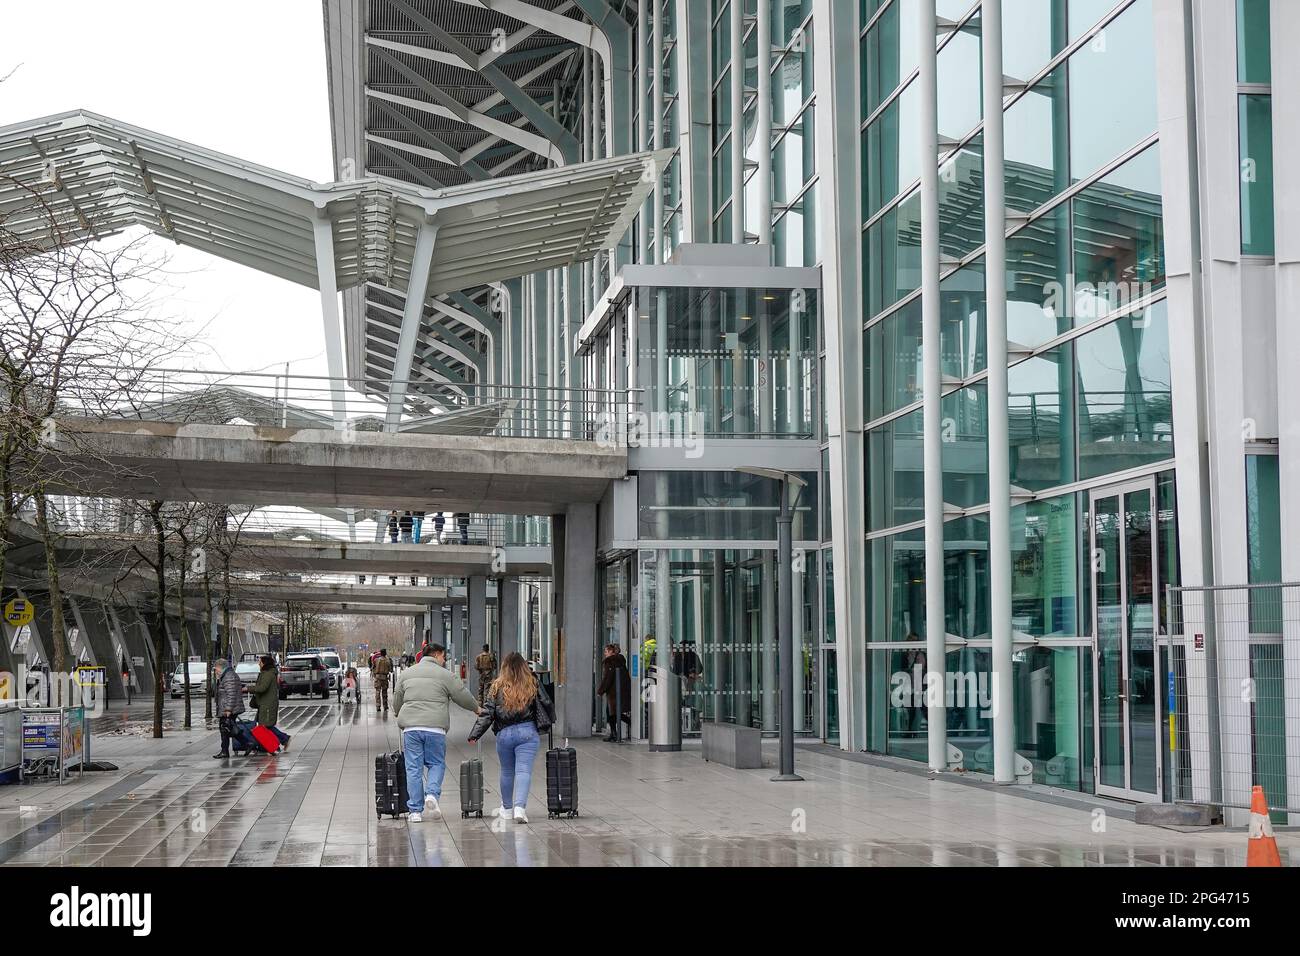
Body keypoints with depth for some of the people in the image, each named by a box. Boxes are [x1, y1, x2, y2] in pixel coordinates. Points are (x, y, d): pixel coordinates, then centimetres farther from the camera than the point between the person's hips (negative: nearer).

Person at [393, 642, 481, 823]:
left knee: (414, 768, 5)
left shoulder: (407, 673, 15)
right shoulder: (444, 675, 2)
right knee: (437, 764, 12)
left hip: (411, 728, 3)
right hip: (435, 728, -3)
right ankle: (432, 794, -12)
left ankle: (415, 811, 3)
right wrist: (476, 709, 25)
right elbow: (463, 696, 7)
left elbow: (396, 703, 22)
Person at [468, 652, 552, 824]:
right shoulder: (533, 685, 0)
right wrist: (545, 724, 24)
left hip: (504, 734, 1)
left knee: (507, 772, 17)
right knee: (524, 771, -5)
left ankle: (507, 809, 30)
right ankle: (520, 807, -22)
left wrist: (474, 734, 0)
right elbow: (546, 704, 6)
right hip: (528, 732, -1)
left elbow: (487, 713, -3)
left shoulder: (498, 687, -1)